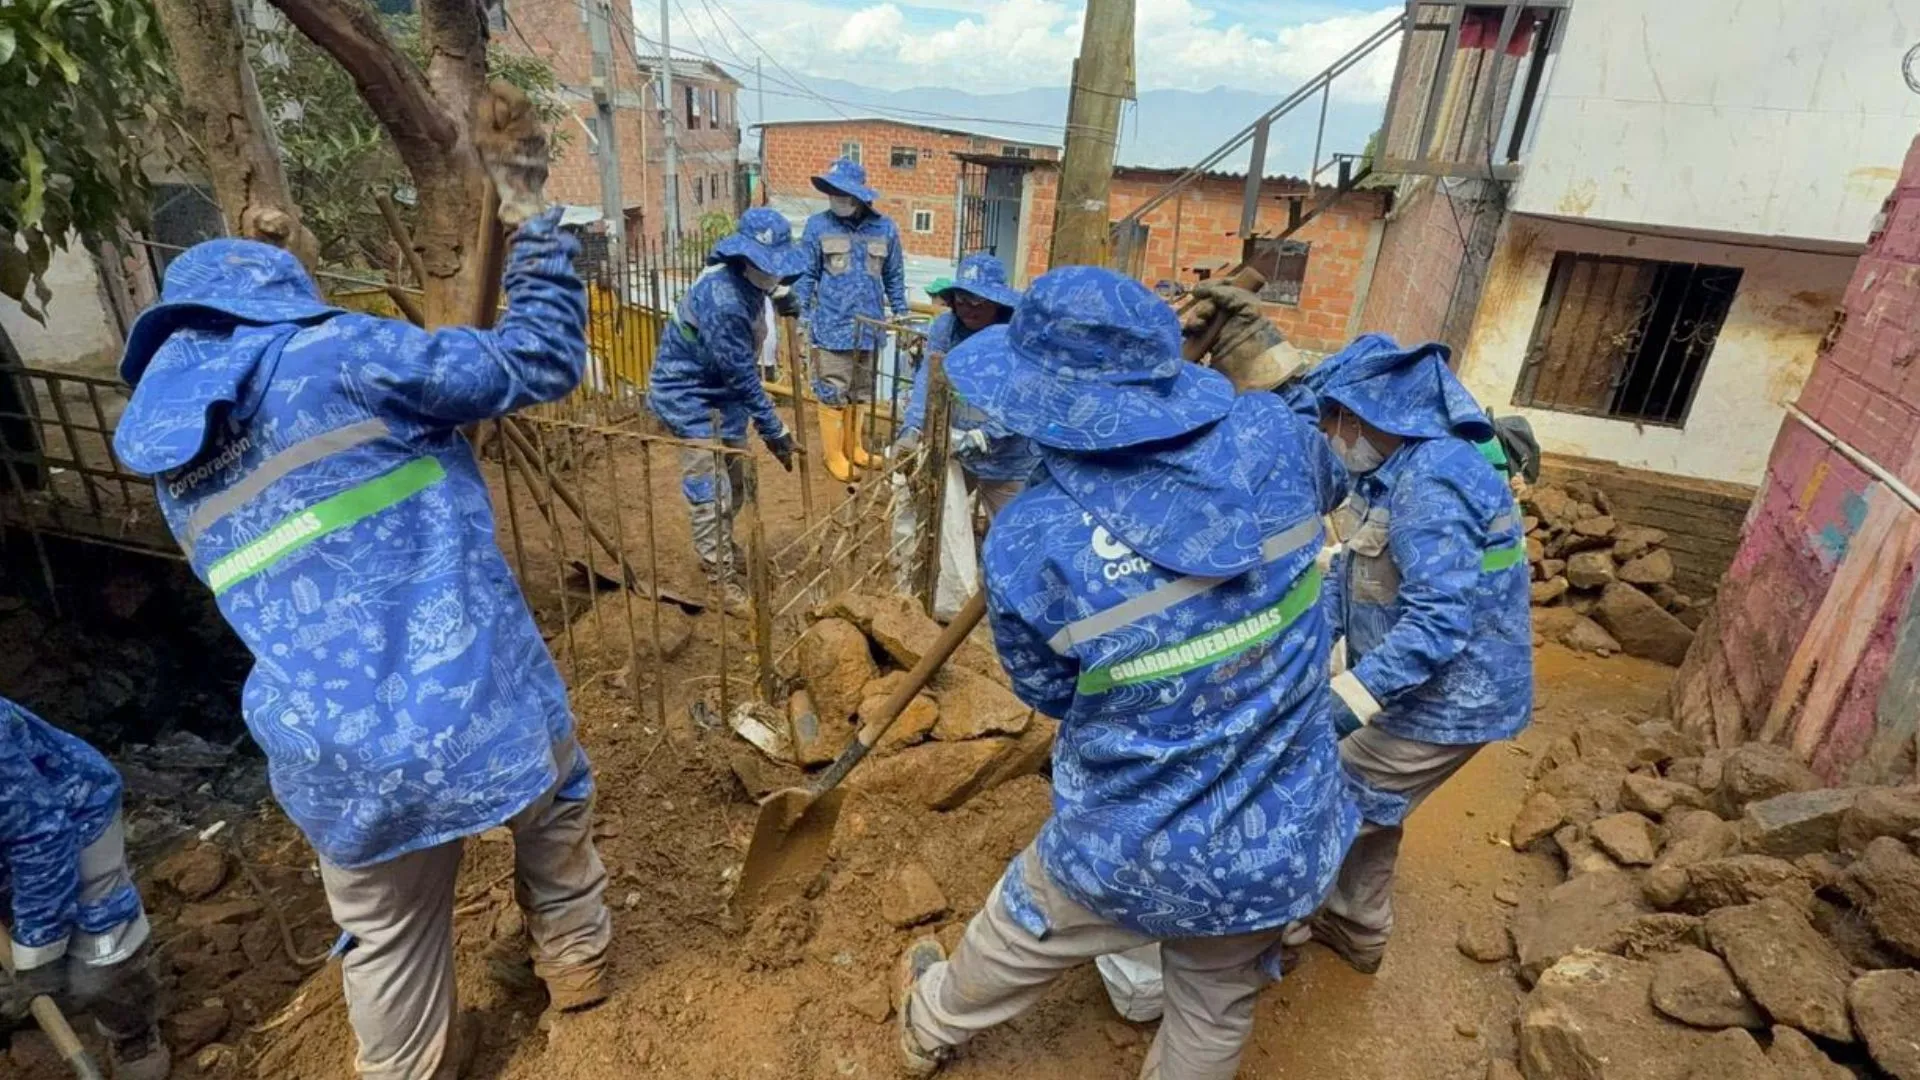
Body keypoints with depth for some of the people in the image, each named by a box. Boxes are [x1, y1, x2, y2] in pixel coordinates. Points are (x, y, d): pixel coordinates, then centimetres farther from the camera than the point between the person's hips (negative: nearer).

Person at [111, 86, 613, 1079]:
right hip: (477, 700, -4)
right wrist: (538, 234, 7)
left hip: (339, 760, 4)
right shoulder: (330, 355, -6)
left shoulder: (171, 470, 14)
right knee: (555, 804, 29)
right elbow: (539, 362, -6)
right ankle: (575, 963, 49)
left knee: (388, 940, 26)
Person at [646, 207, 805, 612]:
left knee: (734, 481, 19)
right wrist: (774, 430, -23)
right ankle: (723, 579, 6)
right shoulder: (722, 301, -33)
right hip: (687, 395, -9)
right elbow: (743, 376, -28)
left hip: (723, 390, 9)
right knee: (710, 493, -6)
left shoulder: (749, 283, -5)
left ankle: (722, 549, 40)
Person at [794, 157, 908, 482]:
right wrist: (801, 316, -4)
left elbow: (894, 276, 10)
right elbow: (806, 274, 0)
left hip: (869, 328, 3)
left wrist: (900, 314, 13)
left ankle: (853, 447, 30)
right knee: (833, 393, 2)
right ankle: (834, 454, 15)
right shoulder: (818, 226, -5)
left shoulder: (884, 228, 0)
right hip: (832, 328, -3)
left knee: (861, 393, 15)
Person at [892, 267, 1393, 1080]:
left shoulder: (1030, 539, -25)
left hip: (1134, 856, -2)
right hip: (1289, 844, 3)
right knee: (1216, 1013, 29)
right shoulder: (1268, 436, -18)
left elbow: (1049, 693, -6)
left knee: (1018, 937, 28)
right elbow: (1329, 485, 9)